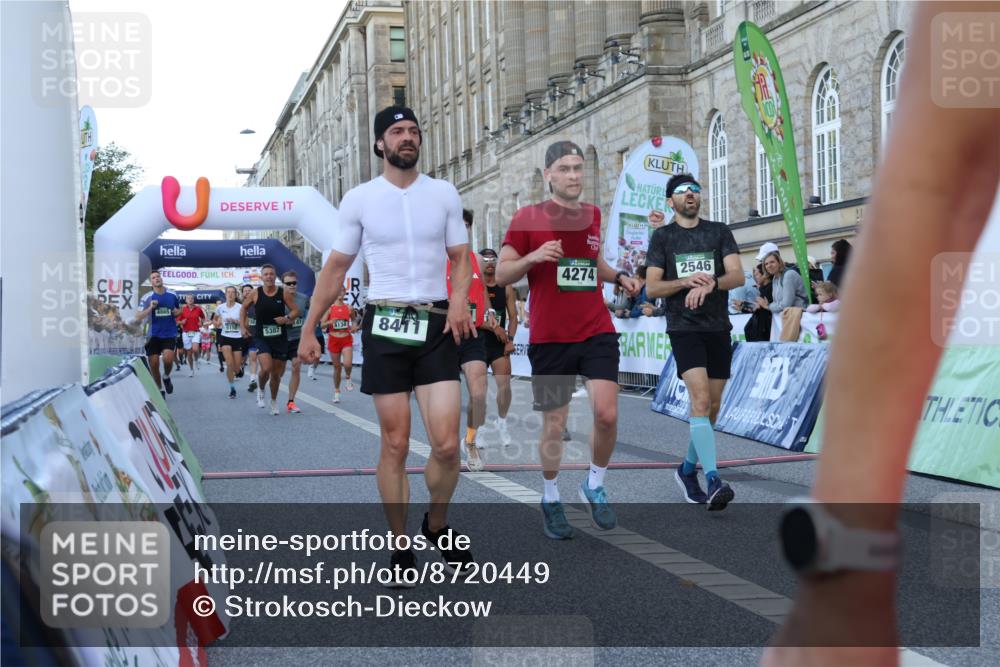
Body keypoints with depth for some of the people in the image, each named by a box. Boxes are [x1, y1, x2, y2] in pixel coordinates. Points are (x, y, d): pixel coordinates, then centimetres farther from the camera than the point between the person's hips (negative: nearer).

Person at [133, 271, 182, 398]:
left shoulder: (172, 295, 3)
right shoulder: (147, 298, -2)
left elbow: (179, 310, 19)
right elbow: (138, 317, -7)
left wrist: (177, 312, -5)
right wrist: (150, 308, -21)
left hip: (170, 334, -1)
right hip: (154, 335, 1)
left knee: (168, 359, -21)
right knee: (153, 363, -2)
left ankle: (166, 377, 12)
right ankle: (160, 390, 19)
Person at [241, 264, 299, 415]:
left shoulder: (284, 293, -3)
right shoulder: (255, 293, -3)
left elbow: (295, 310, 2)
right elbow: (244, 308, 13)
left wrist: (287, 318, -17)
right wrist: (243, 326, 6)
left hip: (280, 338, 1)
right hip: (261, 337, -1)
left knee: (276, 373, 9)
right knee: (266, 368, -22)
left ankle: (274, 401, 32)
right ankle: (260, 390, 10)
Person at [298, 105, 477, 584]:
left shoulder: (444, 194, 8)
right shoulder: (359, 199, 3)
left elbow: (460, 258, 10)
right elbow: (335, 268, 6)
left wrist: (459, 300, -11)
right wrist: (309, 330, 1)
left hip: (438, 325, 1)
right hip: (385, 326, -1)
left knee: (447, 444, -7)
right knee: (395, 445, 0)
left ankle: (438, 526, 20)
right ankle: (401, 547, 14)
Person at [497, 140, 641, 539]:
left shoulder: (592, 215, 10)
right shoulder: (528, 217, -3)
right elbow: (501, 274, -2)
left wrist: (618, 277, 8)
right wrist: (533, 257, -20)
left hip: (597, 332, 3)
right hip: (549, 339, -3)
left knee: (607, 413, -11)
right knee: (554, 425, 5)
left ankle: (595, 486, 14)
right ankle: (551, 499, 27)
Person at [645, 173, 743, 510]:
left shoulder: (720, 232, 9)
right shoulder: (662, 237, 5)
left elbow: (738, 276, -3)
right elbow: (651, 288, 0)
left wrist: (709, 284, -23)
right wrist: (686, 281, -17)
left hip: (718, 327, 3)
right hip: (684, 327, -3)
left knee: (712, 407, 8)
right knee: (700, 399, -20)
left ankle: (688, 469, 28)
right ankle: (713, 481, -26)